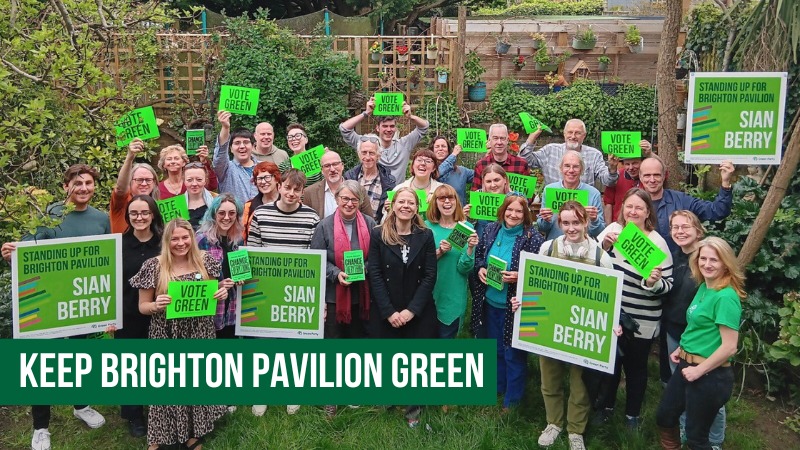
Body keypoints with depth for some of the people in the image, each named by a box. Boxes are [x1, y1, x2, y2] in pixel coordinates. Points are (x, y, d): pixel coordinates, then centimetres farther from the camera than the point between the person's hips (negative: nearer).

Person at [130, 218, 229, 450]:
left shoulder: (205, 261, -2)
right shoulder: (153, 266, -10)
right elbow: (142, 306, -3)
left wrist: (221, 293, -11)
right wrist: (156, 305, -24)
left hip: (199, 335, 3)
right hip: (166, 337, -3)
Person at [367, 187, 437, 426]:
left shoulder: (426, 236, 2)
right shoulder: (378, 234, -1)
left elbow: (430, 276, -3)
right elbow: (374, 275, -6)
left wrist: (412, 310, -12)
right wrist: (389, 311, -13)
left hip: (419, 313, 1)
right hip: (385, 313, 0)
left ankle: (413, 408, 23)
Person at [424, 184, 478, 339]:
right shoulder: (427, 227, -3)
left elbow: (465, 269, -8)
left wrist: (470, 248, -24)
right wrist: (439, 252, -21)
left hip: (453, 297, -1)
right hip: (429, 294, 1)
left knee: (446, 337, 12)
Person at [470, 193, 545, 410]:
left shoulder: (532, 237, -14)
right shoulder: (491, 230, 1)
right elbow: (478, 256, 12)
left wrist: (519, 276, -25)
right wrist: (479, 269, -8)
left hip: (515, 304, -5)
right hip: (490, 302, 5)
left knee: (514, 353, 8)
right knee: (495, 348, 22)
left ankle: (512, 400, 25)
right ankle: (496, 388, 42)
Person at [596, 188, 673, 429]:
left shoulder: (657, 242, -10)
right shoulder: (612, 229, 0)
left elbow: (667, 284, -11)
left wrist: (654, 282, -32)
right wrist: (604, 244, -20)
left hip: (641, 321, -3)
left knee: (636, 366, 12)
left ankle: (633, 414, 32)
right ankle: (606, 406, 38)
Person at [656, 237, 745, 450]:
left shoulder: (726, 297, -21)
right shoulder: (703, 287, 6)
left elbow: (729, 347, -23)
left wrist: (699, 370, -17)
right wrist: (681, 349, 10)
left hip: (710, 374, -8)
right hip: (687, 366, 8)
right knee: (664, 417, 20)